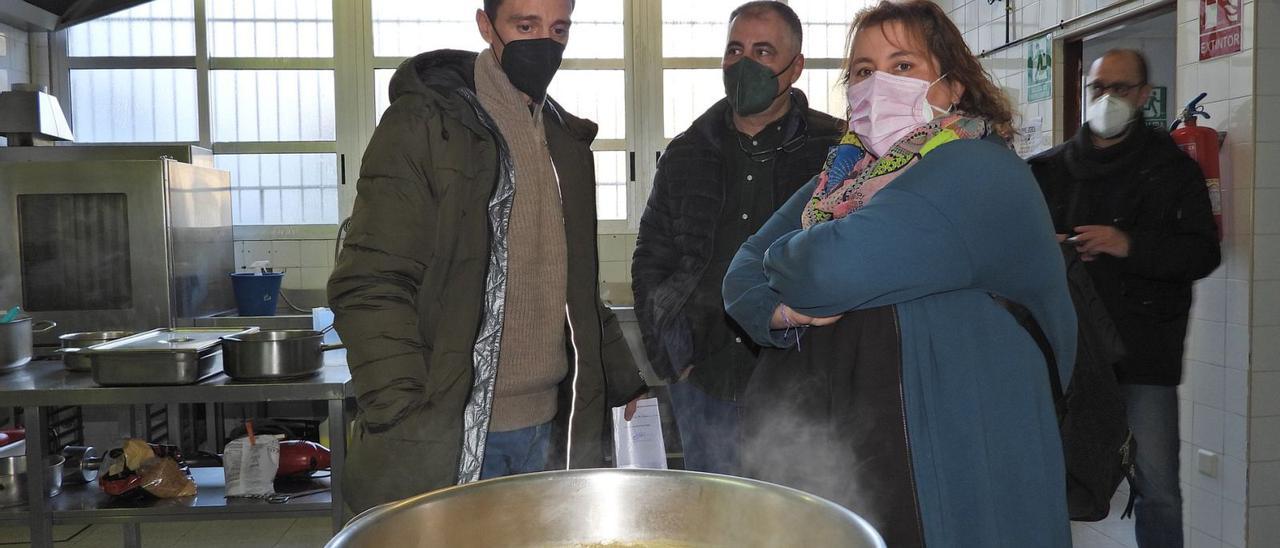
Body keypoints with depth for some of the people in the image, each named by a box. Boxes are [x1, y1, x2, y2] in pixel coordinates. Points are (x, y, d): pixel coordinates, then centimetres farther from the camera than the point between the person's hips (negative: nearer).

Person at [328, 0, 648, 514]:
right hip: (448, 436, -5)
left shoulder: (566, 139, 13)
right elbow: (369, 285, -14)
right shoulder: (423, 122, -7)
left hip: (548, 427, 6)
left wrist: (619, 378, 14)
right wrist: (404, 422, -22)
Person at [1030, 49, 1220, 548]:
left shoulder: (1173, 169, 5)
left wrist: (1130, 245, -17)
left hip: (1144, 353, -2)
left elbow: (1203, 254, -2)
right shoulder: (1050, 168, 11)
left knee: (1157, 487, -1)